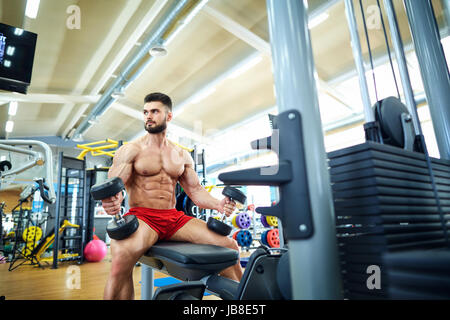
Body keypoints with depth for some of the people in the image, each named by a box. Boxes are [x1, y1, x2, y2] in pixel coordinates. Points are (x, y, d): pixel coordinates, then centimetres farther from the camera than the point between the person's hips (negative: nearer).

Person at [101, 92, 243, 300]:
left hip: (174, 218, 4)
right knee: (122, 255, -39)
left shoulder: (182, 156, 14)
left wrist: (217, 204, -8)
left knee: (230, 247, -8)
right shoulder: (130, 150, 2)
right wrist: (112, 201, -33)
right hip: (142, 216, -3)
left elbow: (196, 190, 12)